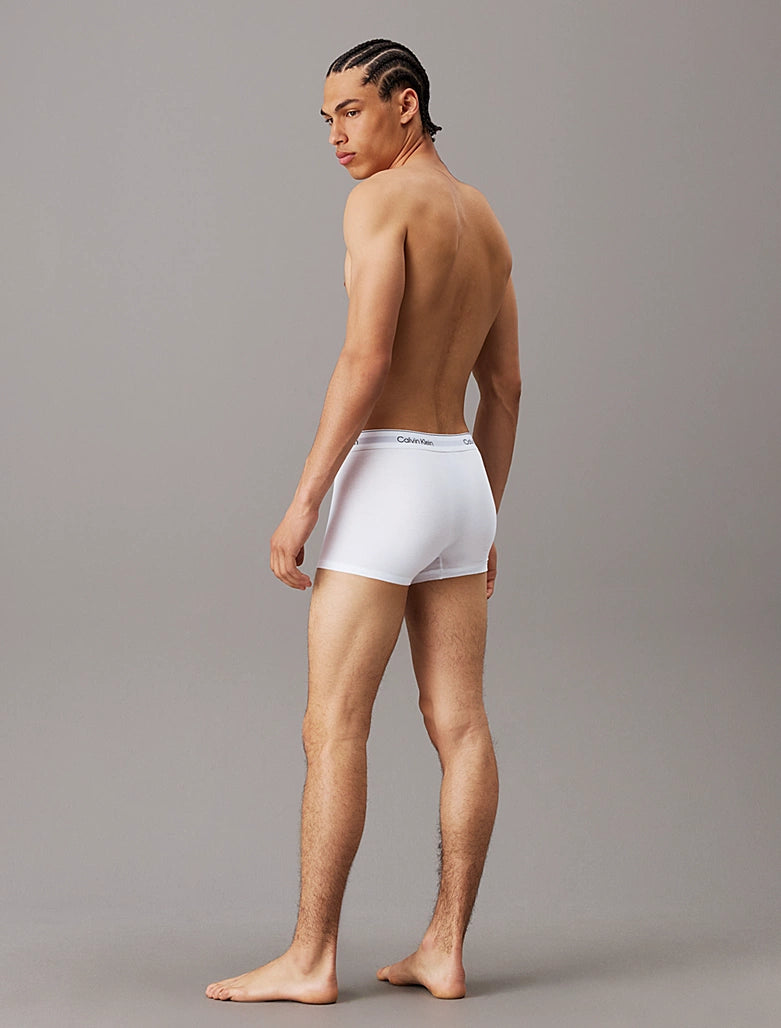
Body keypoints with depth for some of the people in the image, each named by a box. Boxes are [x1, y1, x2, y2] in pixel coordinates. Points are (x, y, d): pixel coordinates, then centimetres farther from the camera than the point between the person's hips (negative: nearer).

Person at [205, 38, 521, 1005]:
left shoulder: (381, 200, -10)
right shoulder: (486, 221, 17)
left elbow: (365, 359, -20)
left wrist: (303, 500, -18)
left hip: (386, 482, -8)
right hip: (461, 482, 9)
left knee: (331, 727, -4)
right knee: (459, 725, 5)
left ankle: (310, 959, -1)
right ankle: (444, 951, 9)